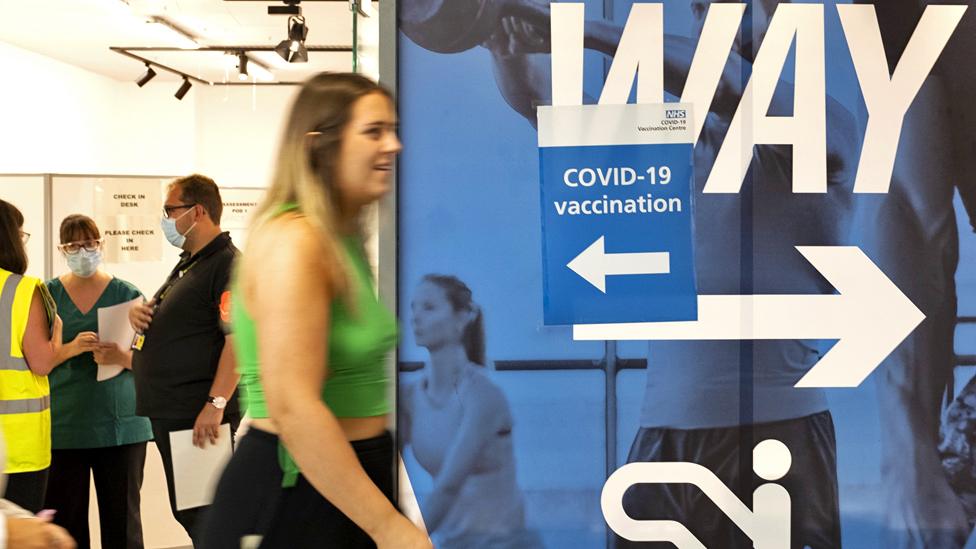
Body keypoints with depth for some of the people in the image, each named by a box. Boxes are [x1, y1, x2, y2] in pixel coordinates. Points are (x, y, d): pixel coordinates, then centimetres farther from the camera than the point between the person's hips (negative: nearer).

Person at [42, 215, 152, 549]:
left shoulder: (127, 294, 5)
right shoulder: (47, 295, 6)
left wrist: (122, 357, -16)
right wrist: (70, 349, -14)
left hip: (120, 423, 0)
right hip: (62, 424, 0)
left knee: (123, 520, 1)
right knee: (66, 521, 0)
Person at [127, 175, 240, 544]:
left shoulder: (227, 264, -13)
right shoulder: (188, 264, 20)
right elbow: (172, 324, 31)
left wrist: (216, 404, -28)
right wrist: (139, 312, 8)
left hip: (199, 417, -10)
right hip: (170, 415, 11)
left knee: (203, 518, -8)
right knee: (187, 513, 15)